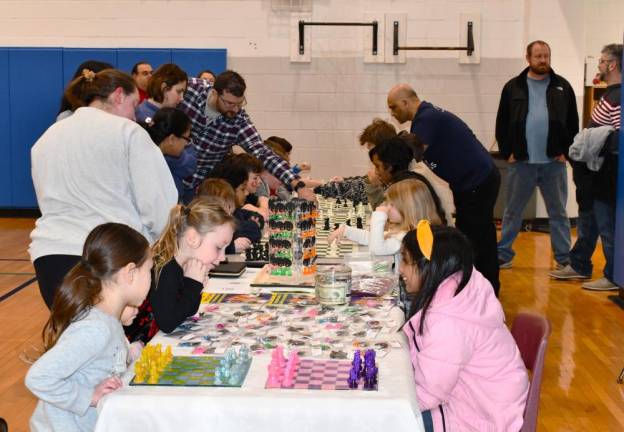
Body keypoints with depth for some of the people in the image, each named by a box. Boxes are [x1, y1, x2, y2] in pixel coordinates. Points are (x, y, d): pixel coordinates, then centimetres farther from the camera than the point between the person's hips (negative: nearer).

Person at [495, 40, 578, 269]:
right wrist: (507, 152, -3)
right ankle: (503, 255, 18)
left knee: (558, 212, 7)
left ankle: (564, 258, 15)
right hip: (521, 162, 0)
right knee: (512, 211, 9)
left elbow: (573, 123, 6)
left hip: (554, 162, 0)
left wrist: (566, 151, -3)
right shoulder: (513, 87, 4)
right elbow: (502, 124, 5)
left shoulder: (562, 87, 5)